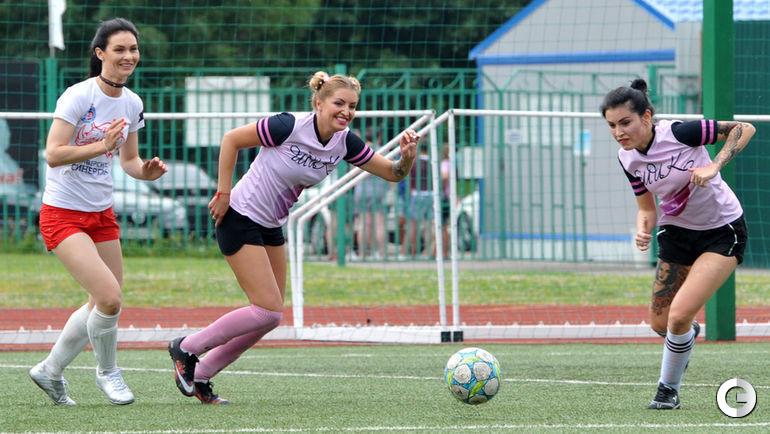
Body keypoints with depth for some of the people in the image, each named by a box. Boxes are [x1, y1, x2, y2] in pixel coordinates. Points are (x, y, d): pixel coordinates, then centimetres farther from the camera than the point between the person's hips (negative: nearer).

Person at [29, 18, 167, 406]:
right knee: (109, 298, -18)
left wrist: (145, 170, -7)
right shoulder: (78, 96, -17)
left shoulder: (132, 104, 5)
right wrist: (102, 145, -30)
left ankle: (50, 371, 29)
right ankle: (107, 372, 8)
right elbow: (53, 155, -21)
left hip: (102, 213, 8)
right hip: (63, 213, -8)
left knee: (105, 303, 11)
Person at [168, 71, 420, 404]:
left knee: (269, 316, 7)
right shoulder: (289, 127, -23)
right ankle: (187, 348, 3)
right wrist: (223, 194, -15)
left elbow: (392, 173, 0)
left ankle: (200, 375, 19)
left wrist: (407, 157, -22)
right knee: (268, 311, -13)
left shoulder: (345, 142, -4)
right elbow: (231, 140, -15)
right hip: (240, 219, -8)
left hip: (271, 227, 8)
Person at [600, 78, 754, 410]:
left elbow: (744, 128, -18)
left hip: (722, 231, -6)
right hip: (677, 231, 6)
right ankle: (688, 334, 44)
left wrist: (714, 166, -30)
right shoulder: (628, 158, -7)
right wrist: (643, 230, -16)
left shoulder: (679, 133, -24)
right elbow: (647, 207, 6)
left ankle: (668, 390, 4)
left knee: (679, 315, -19)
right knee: (660, 324, 6)